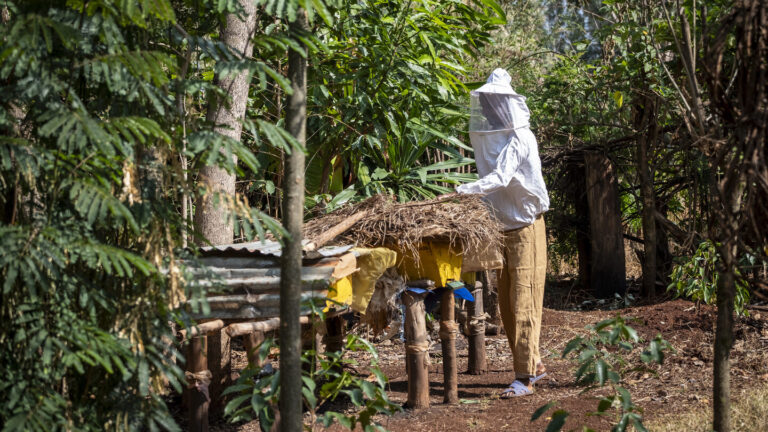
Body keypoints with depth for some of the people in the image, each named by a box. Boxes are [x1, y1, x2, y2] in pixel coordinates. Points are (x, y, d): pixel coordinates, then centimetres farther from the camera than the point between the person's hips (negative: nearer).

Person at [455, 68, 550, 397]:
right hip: (502, 228, 8)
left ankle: (524, 377, -8)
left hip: (525, 228, -8)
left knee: (523, 303, -9)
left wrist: (466, 190, -42)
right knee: (507, 305, 10)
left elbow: (501, 177, -29)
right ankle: (533, 364, 22)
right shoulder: (486, 136, 10)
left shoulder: (520, 138, -15)